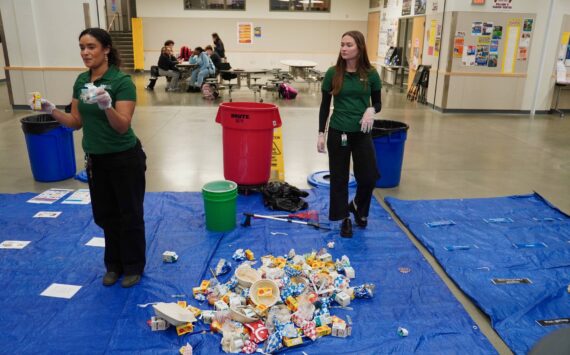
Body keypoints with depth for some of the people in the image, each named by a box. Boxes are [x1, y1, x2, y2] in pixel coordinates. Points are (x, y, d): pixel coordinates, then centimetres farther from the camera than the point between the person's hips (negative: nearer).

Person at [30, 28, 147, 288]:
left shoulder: (122, 81, -17)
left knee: (129, 215, 7)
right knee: (105, 215, 17)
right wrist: (51, 110, -8)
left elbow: (122, 126, -23)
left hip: (125, 159, -7)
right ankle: (114, 264, 36)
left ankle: (134, 266, 26)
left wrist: (107, 106, -39)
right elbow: (76, 122, 7)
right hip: (95, 159, 7)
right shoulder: (81, 81, 4)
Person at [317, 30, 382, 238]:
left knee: (369, 176, 1)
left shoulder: (371, 74, -2)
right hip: (337, 133, 0)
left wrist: (371, 110, -17)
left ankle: (357, 206, 32)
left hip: (362, 134, 1)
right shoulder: (333, 73, -3)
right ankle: (345, 218, 25)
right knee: (339, 178, 7)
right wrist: (321, 133, -3)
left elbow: (377, 103, 6)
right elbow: (325, 105, 2)